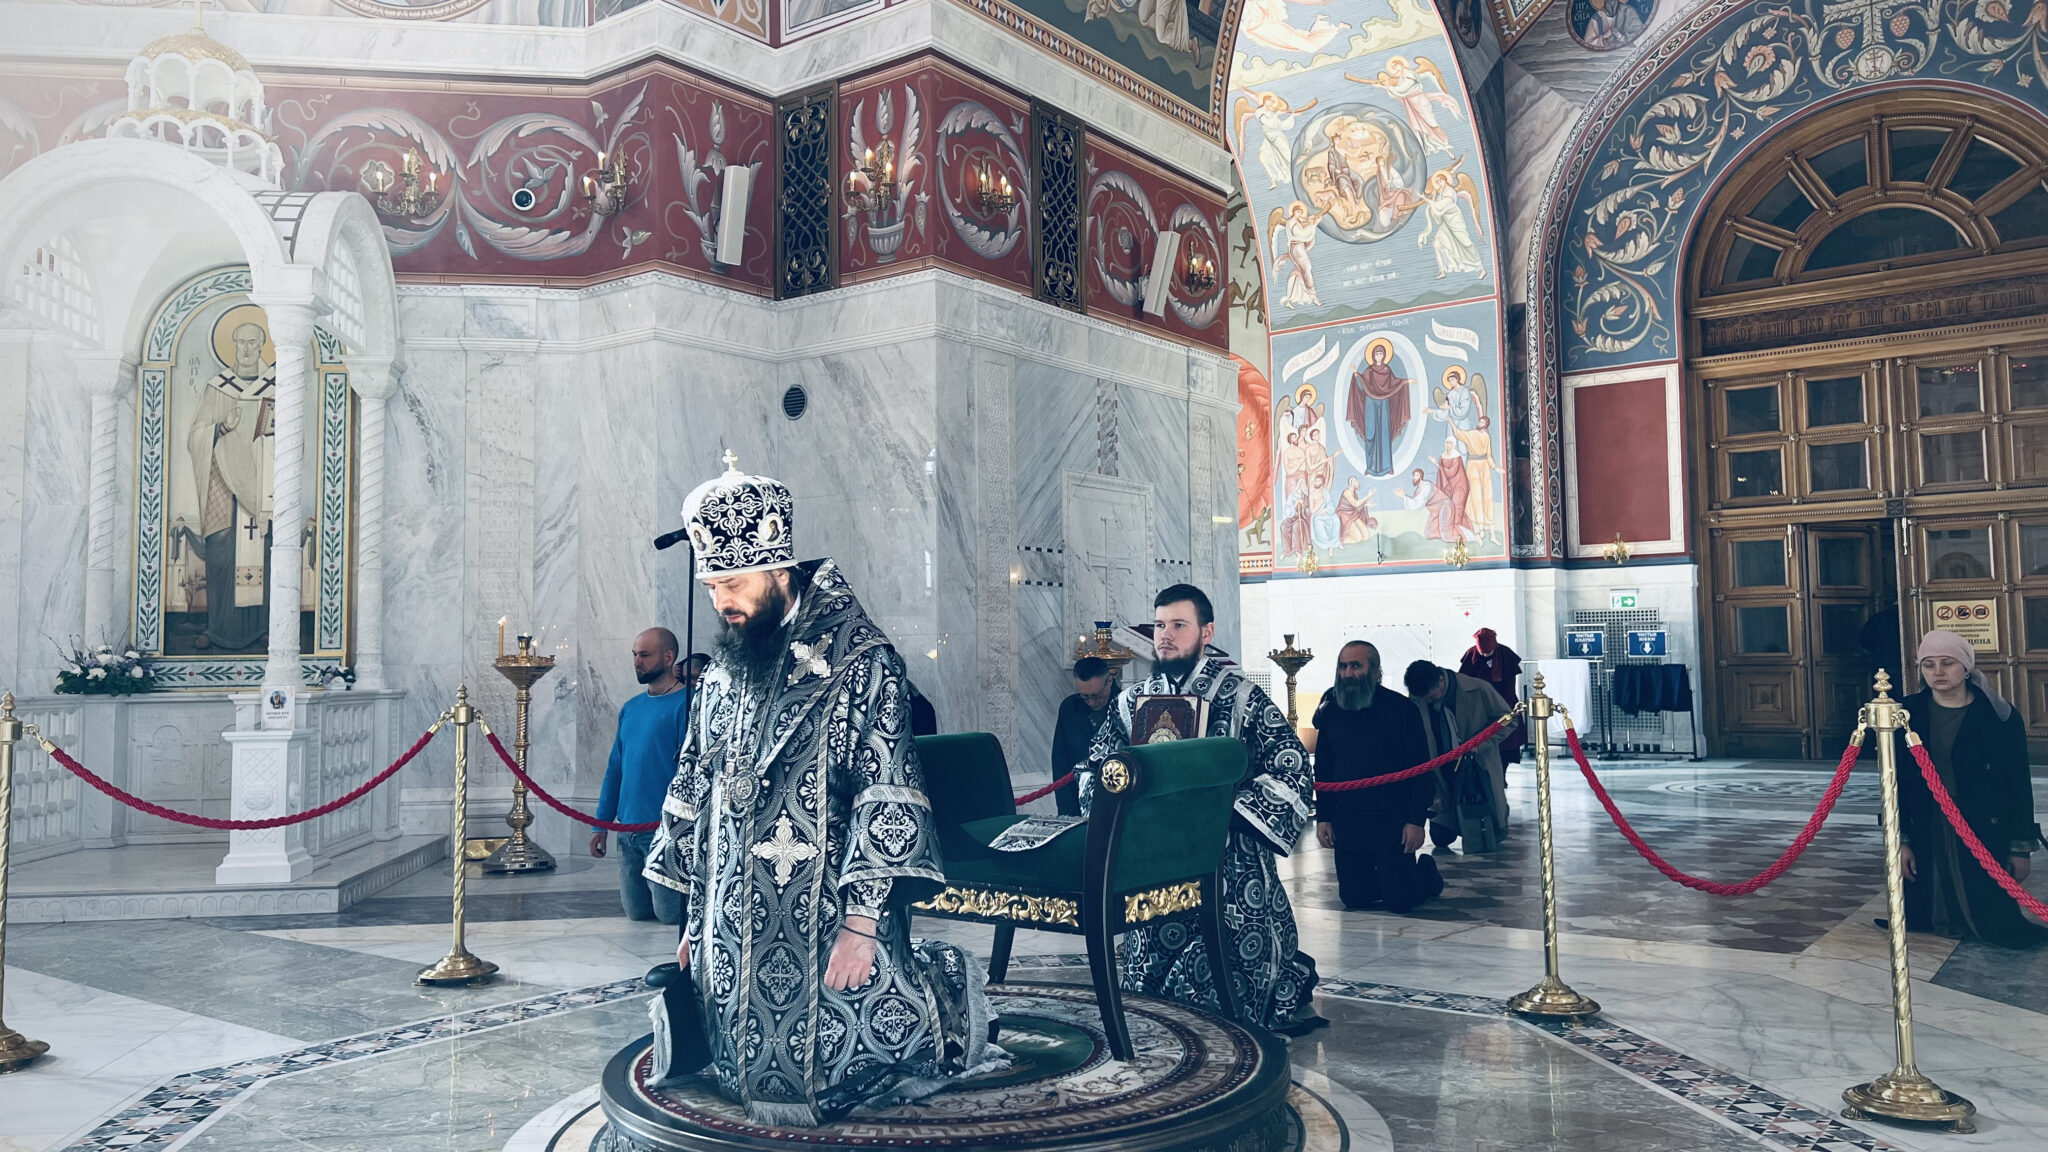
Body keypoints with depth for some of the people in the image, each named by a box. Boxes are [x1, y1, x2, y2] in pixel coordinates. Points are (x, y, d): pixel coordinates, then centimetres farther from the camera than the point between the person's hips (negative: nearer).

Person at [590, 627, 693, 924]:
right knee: (637, 913, 11)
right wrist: (601, 823, 13)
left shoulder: (686, 703, -9)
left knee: (670, 914, -5)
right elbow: (615, 768, 17)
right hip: (628, 831, 7)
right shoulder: (630, 708, 13)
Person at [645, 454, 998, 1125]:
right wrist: (695, 914, 15)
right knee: (753, 1064, 9)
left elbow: (887, 799, -17)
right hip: (733, 926, 7)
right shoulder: (725, 668, 9)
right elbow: (695, 791, 15)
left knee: (840, 1059, -4)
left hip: (825, 918, -6)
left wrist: (861, 922, -21)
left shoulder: (859, 660, -12)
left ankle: (950, 989, 22)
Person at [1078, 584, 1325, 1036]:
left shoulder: (1240, 696, -2)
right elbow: (1095, 772, 14)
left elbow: (1292, 773, -7)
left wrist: (1227, 810, -17)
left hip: (1229, 862, -4)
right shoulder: (1132, 700, 10)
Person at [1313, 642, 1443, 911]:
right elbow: (1323, 770, 11)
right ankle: (1387, 877, 36)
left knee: (1398, 901, -3)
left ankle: (1427, 873, 30)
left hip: (1393, 820, -4)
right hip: (1347, 822, 4)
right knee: (1353, 898, 5)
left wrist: (1416, 820, -14)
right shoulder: (1330, 712, 3)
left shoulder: (1401, 708, -9)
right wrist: (1323, 817, 5)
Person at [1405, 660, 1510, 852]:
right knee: (1441, 838, 4)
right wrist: (1433, 793, -6)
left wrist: (1479, 744, -18)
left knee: (1496, 833, 5)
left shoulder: (1478, 690, -17)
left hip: (1480, 770, -2)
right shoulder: (1416, 702, -13)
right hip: (1444, 779, 2)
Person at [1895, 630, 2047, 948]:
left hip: (1986, 839, -1)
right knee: (1922, 922, 7)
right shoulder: (1909, 715, -1)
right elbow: (1895, 780, 2)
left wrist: (2022, 846, 1)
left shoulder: (2001, 717, -4)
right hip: (1925, 841, 1)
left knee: (1994, 920, 3)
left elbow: (2020, 785, 0)